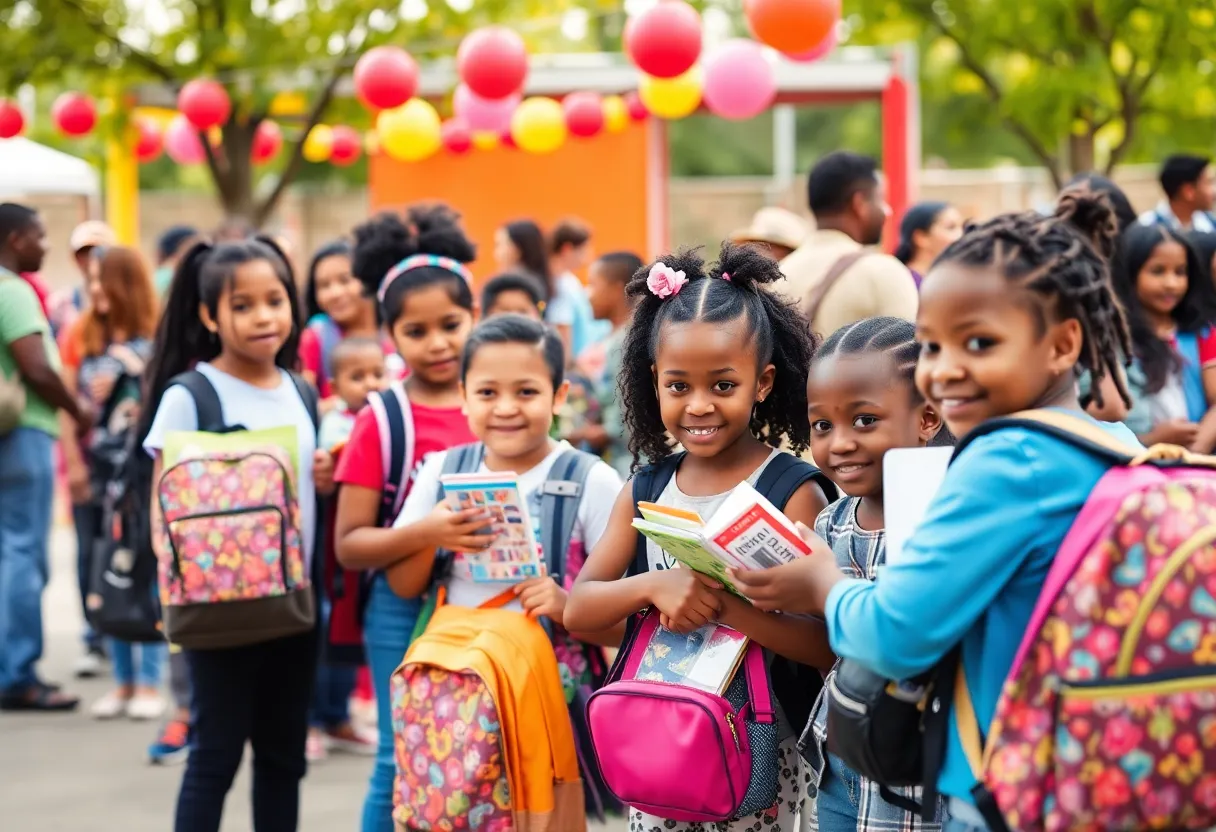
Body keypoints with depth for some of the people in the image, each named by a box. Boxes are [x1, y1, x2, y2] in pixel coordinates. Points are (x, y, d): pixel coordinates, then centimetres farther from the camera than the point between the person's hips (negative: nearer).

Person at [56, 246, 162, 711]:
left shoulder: (156, 337, -2)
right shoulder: (79, 334, 6)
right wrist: (74, 462, -3)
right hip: (95, 463, 3)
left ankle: (150, 683, 4)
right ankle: (123, 681, 12)